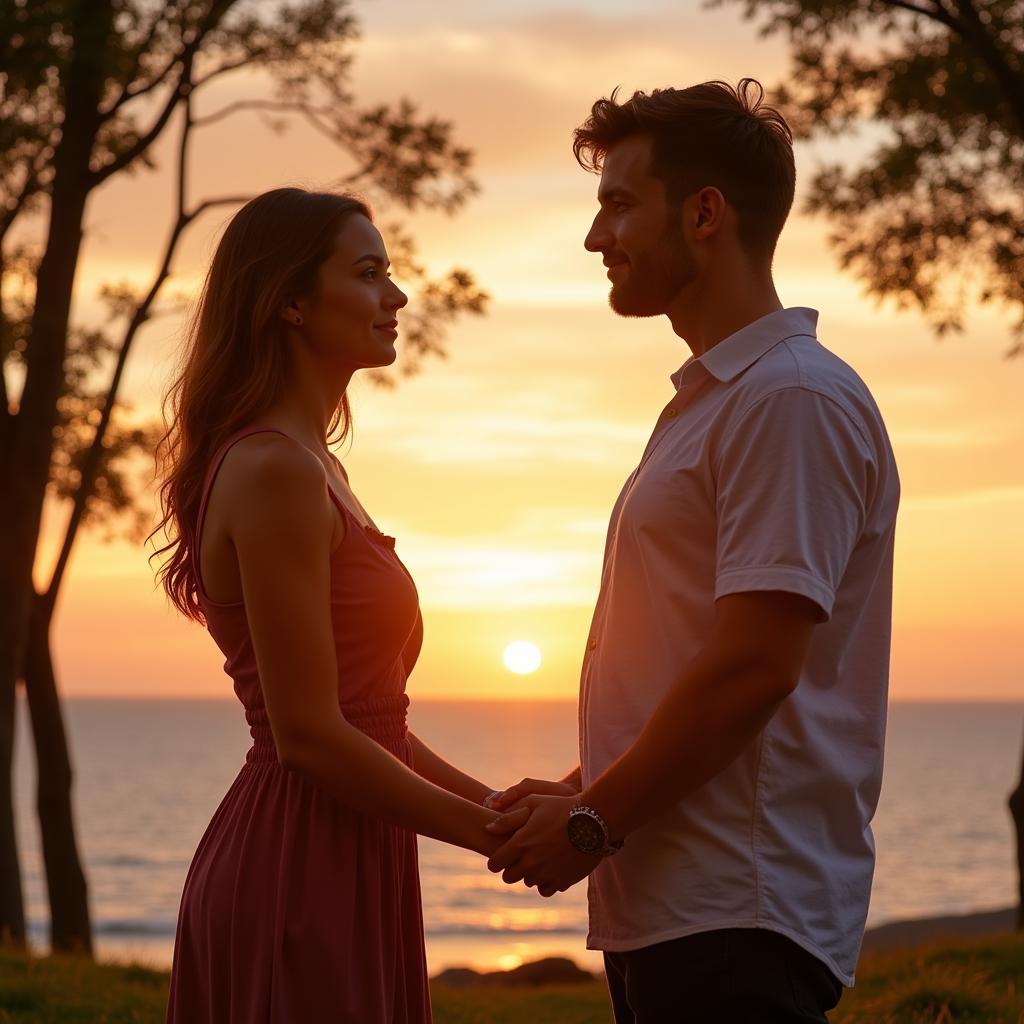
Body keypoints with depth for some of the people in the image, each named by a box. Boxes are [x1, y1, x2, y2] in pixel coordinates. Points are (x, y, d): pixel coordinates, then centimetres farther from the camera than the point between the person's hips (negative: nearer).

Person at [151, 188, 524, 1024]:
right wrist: (489, 831, -11)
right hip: (302, 875, -10)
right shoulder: (273, 469, -15)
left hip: (340, 872, 10)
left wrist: (494, 801, 8)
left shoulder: (311, 466, 14)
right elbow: (308, 736, -20)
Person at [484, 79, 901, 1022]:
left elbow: (752, 667, -20)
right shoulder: (708, 401, 19)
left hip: (736, 922, -9)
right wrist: (581, 793, 13)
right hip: (666, 902, 9)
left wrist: (592, 822, -12)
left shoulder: (794, 399, -13)